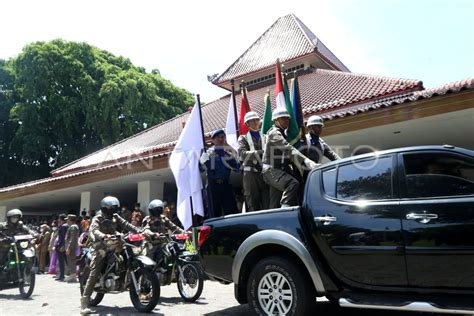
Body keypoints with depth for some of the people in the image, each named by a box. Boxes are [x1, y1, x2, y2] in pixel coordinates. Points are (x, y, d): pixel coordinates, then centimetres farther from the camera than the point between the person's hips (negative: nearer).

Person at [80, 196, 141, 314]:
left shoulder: (115, 217, 13)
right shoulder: (98, 218, -6)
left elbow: (126, 224, 4)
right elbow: (94, 230, -25)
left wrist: (139, 230, -11)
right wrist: (104, 236, -46)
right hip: (101, 247, -6)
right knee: (94, 274, -14)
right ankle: (84, 302, -13)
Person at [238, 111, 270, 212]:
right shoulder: (243, 138, 11)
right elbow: (242, 154, -7)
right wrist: (260, 152, -17)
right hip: (251, 173, -2)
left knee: (267, 204, -1)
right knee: (253, 204, -1)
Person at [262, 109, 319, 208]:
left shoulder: (283, 134, 21)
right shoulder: (274, 133, -10)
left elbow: (288, 153, 21)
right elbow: (289, 149, -25)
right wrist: (307, 161, -36)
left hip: (281, 171, 10)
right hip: (272, 171, -9)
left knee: (275, 205, 9)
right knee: (293, 183, -34)